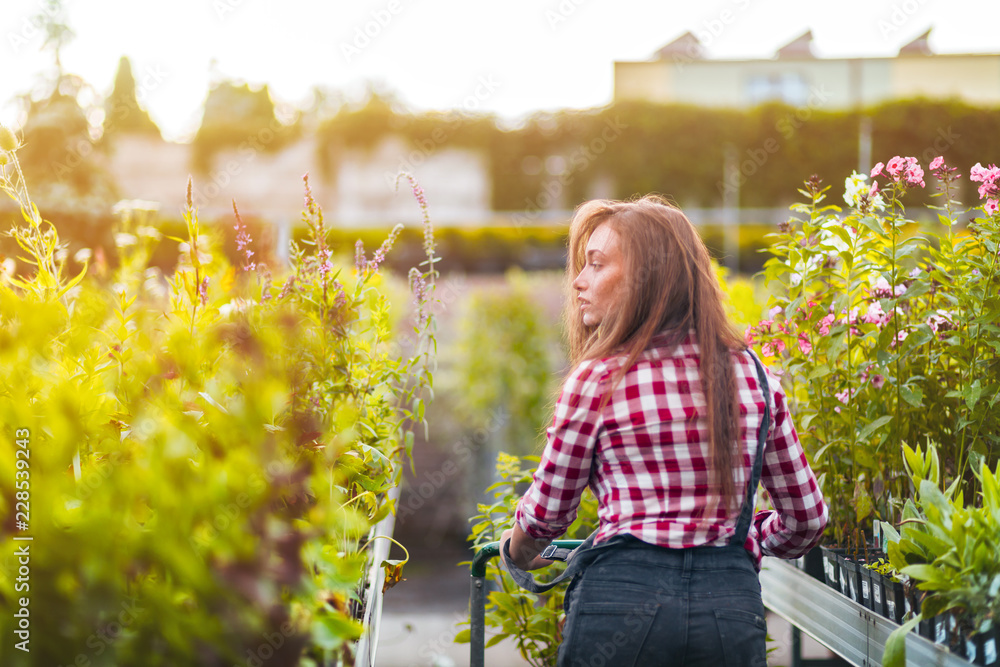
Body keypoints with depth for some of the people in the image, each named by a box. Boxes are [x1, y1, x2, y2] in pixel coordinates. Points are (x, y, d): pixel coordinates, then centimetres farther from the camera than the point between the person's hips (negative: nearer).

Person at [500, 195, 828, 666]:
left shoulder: (599, 379, -5)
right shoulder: (755, 377, 6)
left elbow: (547, 513, 7)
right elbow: (806, 520, 14)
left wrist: (516, 550, 28)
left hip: (623, 598, -3)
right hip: (733, 605, 4)